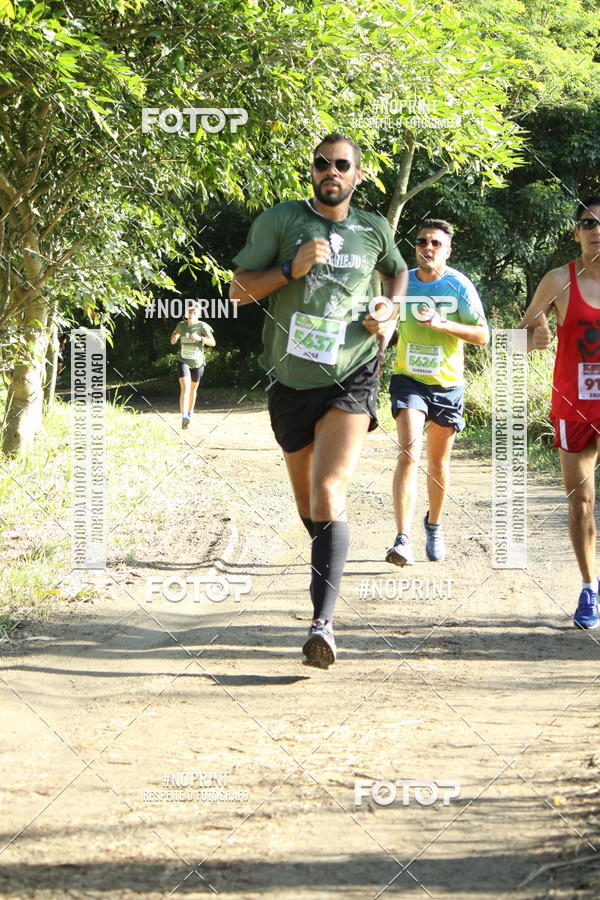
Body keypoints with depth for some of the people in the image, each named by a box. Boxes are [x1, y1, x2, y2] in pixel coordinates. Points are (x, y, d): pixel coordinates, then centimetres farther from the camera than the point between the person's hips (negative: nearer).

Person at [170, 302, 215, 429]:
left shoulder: (202, 326, -8)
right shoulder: (182, 325, 0)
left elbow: (212, 342, -15)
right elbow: (172, 341, 11)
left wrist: (199, 338, -30)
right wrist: (174, 337, -13)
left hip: (197, 363, 1)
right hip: (183, 361, -1)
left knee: (193, 389, 18)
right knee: (185, 388, -19)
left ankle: (190, 413, 42)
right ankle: (184, 417, -29)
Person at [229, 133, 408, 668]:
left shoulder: (373, 230, 6)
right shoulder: (281, 220, -2)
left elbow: (398, 273, 28)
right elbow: (239, 289, -3)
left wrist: (388, 313, 7)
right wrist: (292, 268, -18)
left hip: (351, 377, -2)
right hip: (291, 379, 2)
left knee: (329, 493, -19)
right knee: (305, 496, 16)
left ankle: (323, 622, -27)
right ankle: (328, 565, 48)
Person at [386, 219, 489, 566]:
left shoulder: (460, 286, -7)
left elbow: (483, 336, -9)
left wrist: (443, 324, -21)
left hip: (447, 384, 1)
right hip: (409, 380, 0)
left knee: (438, 463, 13)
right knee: (409, 455, -19)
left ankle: (434, 525, 38)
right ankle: (403, 540, -26)